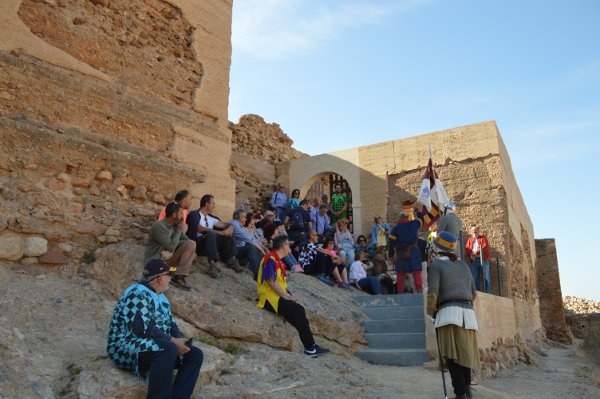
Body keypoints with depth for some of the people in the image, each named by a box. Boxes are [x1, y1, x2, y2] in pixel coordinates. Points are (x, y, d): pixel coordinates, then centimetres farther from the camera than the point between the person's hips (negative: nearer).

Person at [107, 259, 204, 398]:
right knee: (168, 349, -36)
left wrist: (180, 340, -7)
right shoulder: (138, 293, -15)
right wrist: (173, 341, -23)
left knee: (195, 354, -7)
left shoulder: (161, 297, 15)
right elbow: (143, 328, -24)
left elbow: (171, 324, 14)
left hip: (158, 346, 9)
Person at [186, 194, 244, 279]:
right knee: (210, 234, -34)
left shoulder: (211, 218, 15)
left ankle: (231, 261, -13)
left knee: (229, 234, -6)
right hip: (196, 244, -7)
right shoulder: (194, 214, -6)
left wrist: (230, 227, -8)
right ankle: (212, 265, -43)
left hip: (211, 242, 7)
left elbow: (224, 225, 17)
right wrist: (220, 232, -26)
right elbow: (201, 229, -22)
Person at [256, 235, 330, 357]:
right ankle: (310, 347, -18)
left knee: (299, 311, -8)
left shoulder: (278, 260, 17)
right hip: (270, 296, -9)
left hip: (279, 295, 9)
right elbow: (272, 282, -20)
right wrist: (286, 296, -16)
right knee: (298, 310, -23)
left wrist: (289, 295, 3)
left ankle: (310, 347, -8)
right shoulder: (270, 259, -13)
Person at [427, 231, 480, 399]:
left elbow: (433, 293, -8)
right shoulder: (463, 265, 19)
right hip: (468, 312, 6)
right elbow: (473, 292, 21)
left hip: (448, 311, -6)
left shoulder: (435, 265, 1)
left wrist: (430, 311, 5)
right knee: (465, 352, 15)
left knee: (452, 355, -7)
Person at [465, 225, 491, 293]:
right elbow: (467, 249, 10)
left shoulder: (483, 238, 17)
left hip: (483, 260, -2)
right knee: (475, 279, -4)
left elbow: (486, 246, -2)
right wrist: (470, 255, -12)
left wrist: (477, 252, -13)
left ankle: (487, 294, -6)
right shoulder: (469, 239, 24)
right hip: (474, 261, 2)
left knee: (486, 278, -6)